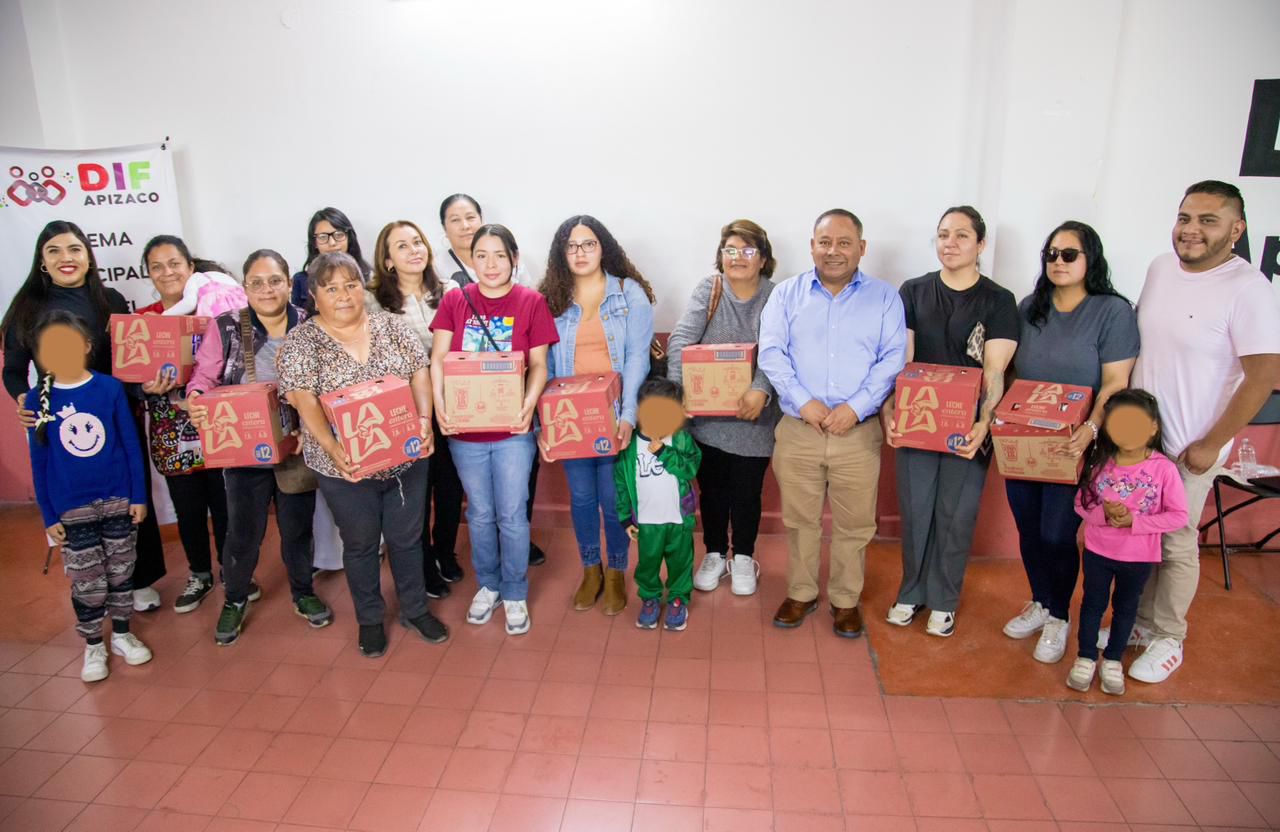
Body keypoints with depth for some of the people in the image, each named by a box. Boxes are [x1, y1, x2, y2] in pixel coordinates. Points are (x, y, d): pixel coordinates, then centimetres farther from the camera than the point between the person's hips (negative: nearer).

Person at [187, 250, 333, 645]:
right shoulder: (225, 327, -5)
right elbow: (204, 376, -4)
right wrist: (195, 399, -26)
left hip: (297, 448, 1)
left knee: (298, 526, 15)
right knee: (244, 531, 11)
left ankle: (303, 593, 37)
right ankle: (235, 600, 36)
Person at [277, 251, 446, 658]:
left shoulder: (391, 325, 2)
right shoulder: (300, 341, -7)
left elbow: (420, 373, 0)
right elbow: (304, 401, -15)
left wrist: (424, 420, -16)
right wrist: (333, 448, -28)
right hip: (345, 466, -2)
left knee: (407, 537, 16)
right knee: (360, 544, 15)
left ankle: (415, 609, 36)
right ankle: (370, 619, 35)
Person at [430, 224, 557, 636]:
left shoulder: (531, 302, -4)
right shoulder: (454, 301, 2)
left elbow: (538, 364, -5)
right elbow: (438, 359, -2)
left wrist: (529, 404, -21)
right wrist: (439, 403, -18)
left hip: (512, 429, -2)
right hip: (463, 428, 2)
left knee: (512, 514, 6)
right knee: (479, 514, 16)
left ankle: (515, 593, 25)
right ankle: (488, 585, 36)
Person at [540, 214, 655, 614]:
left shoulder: (630, 292, -2)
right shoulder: (551, 298, 6)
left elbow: (637, 356, -8)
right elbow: (544, 363, 4)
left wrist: (628, 415, -17)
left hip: (614, 415, -2)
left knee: (613, 498, 4)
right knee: (581, 497, 12)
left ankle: (616, 573, 25)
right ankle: (590, 570, 31)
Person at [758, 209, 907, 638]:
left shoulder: (884, 297, 5)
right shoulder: (787, 293, 6)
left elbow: (892, 359, -2)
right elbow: (771, 352, -2)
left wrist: (856, 407, -15)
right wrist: (803, 401, -15)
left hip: (859, 433, 0)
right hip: (797, 431, 1)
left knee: (854, 525, 10)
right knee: (799, 521, 12)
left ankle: (846, 600, 28)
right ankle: (800, 594, 30)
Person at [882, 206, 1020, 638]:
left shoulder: (999, 301, -2)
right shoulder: (913, 292, 3)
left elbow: (994, 372, -11)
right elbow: (900, 361, -3)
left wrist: (984, 422, -27)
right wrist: (890, 411, -17)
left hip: (969, 429, -1)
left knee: (956, 517, 7)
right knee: (914, 512, 9)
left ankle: (942, 601, 26)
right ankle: (911, 593, 28)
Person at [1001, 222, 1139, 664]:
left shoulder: (1114, 311, -7)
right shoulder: (1030, 307, 8)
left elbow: (1115, 383, -11)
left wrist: (1091, 429, -25)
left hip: (1072, 447, -4)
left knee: (1056, 534, 0)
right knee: (1028, 529, 12)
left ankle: (1059, 618, 22)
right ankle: (1039, 603, 34)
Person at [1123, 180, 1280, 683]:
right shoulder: (1160, 267, 3)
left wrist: (1211, 445, -15)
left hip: (1188, 449, -5)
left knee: (1176, 545, 8)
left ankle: (1167, 639, 26)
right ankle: (1139, 621, 33)